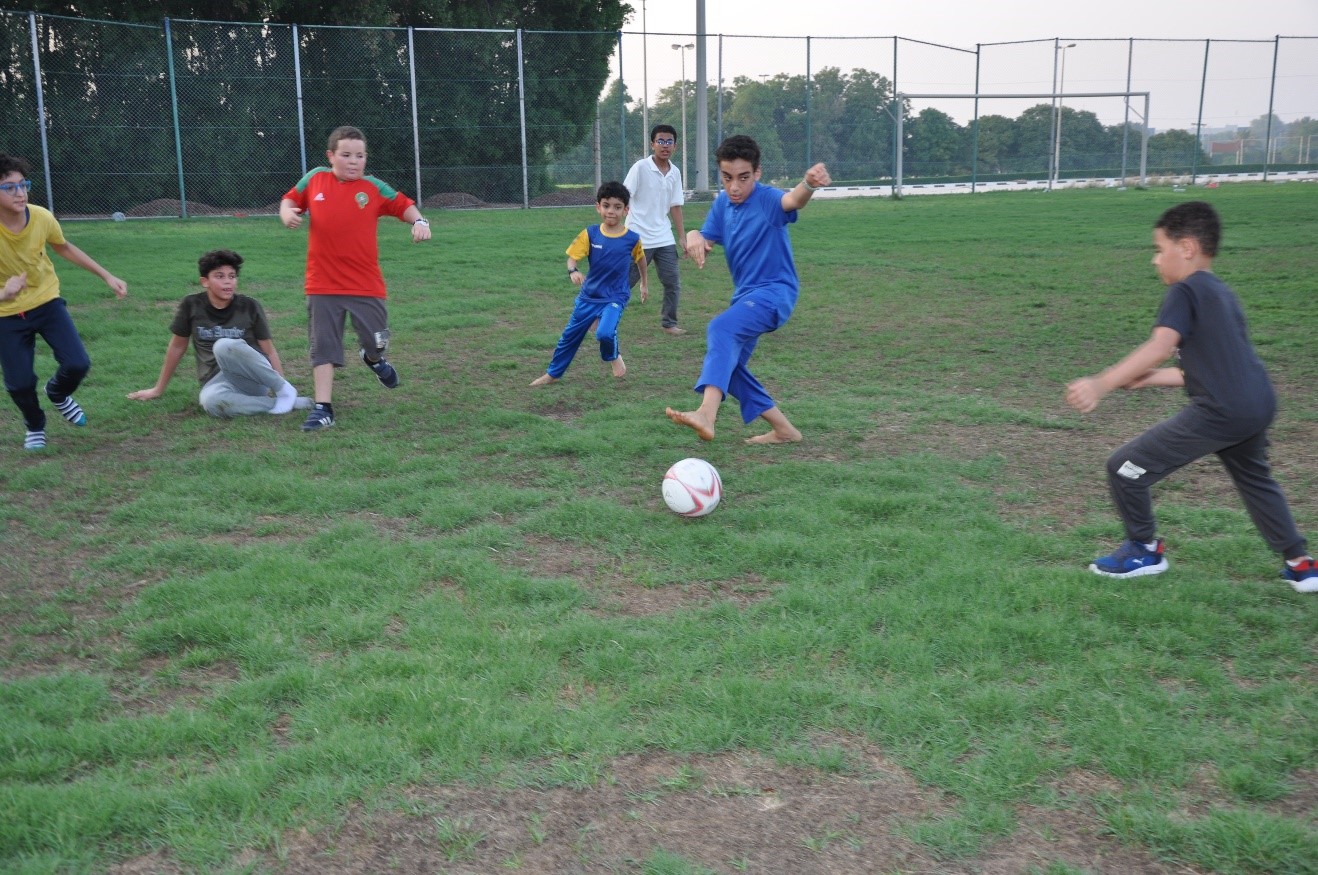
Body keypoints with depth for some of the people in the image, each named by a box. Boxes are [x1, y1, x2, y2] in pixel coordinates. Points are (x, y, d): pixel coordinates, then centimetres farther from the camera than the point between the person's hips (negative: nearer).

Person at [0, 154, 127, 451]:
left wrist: (107, 276, 7)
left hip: (47, 301, 2)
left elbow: (65, 248, 7)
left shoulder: (41, 217, -17)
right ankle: (35, 427, 32)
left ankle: (58, 394, 27)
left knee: (77, 364, -11)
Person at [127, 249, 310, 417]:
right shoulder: (191, 306, 2)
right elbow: (177, 347, 13)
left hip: (255, 377, -1)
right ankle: (284, 402, -25)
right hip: (218, 382, 1)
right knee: (211, 401, -38)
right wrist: (158, 389, 19)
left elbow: (269, 351, 2)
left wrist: (282, 384, -10)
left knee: (225, 346, -34)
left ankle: (284, 391, -18)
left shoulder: (250, 307, 0)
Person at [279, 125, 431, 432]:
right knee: (323, 347, 1)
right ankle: (322, 408, 6)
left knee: (377, 342, 5)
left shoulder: (373, 187, -1)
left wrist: (419, 221, -13)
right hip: (322, 284, 1)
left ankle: (374, 359, 42)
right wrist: (287, 213, -5)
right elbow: (291, 199, 16)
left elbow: (403, 205, 7)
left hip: (366, 285, 0)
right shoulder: (314, 179, 3)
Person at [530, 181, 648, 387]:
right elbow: (572, 258, -9)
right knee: (570, 335, 11)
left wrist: (645, 284, 21)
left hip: (615, 297, -3)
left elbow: (640, 259, 10)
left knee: (605, 333, -26)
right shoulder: (590, 234, -8)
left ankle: (613, 357, 9)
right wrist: (573, 271, -32)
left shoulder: (632, 239, -10)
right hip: (589, 295, 3)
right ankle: (553, 373, 30)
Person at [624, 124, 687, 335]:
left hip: (664, 238, 5)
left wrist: (683, 236, 8)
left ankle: (668, 323, 17)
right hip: (638, 238, -5)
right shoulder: (640, 167, -9)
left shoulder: (675, 172, 7)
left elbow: (675, 206, 12)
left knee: (673, 282, 4)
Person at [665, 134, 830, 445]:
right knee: (728, 364, 13)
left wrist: (809, 185, -63)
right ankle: (782, 429, 23)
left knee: (722, 328, -32)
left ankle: (706, 414, -49)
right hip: (745, 294, 9)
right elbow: (706, 241, 6)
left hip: (775, 292, -9)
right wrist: (694, 237, -19)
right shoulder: (723, 203, 5)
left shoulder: (767, 199, -16)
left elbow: (792, 200, -38)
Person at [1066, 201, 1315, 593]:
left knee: (1125, 467, 0)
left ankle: (1145, 550, 19)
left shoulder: (1184, 291, -6)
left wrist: (1101, 383, -27)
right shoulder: (1222, 293, 21)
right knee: (1254, 477, 35)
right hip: (1258, 404, 10)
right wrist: (1148, 379, 20)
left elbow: (1160, 347, -22)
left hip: (1219, 411, -10)